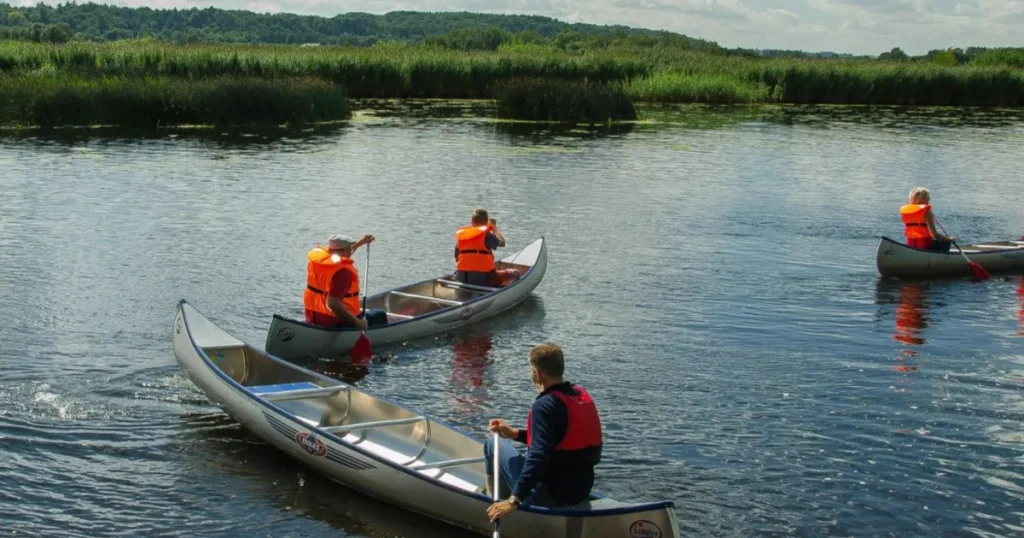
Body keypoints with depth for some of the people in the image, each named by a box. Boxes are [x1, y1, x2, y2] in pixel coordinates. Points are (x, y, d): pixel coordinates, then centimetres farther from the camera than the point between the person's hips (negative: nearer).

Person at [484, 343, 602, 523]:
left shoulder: (545, 405, -20)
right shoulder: (582, 395, 5)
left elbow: (539, 455, -28)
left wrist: (514, 500, -30)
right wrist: (515, 433, 17)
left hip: (548, 495, -8)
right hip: (582, 489, 8)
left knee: (494, 445, 8)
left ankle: (495, 503, 23)